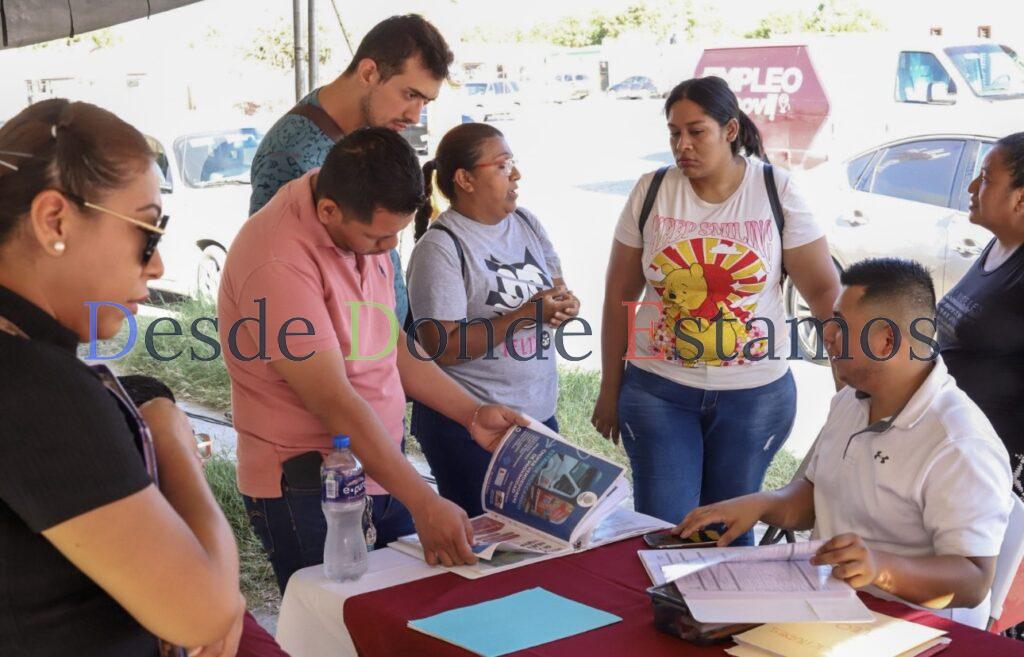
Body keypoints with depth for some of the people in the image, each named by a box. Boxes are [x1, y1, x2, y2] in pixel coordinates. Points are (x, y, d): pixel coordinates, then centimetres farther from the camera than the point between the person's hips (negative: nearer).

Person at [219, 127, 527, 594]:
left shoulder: (366, 227, 4)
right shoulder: (279, 262, -24)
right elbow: (334, 401, -26)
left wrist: (472, 414, 8)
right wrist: (424, 504, -25)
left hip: (382, 471, 8)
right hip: (307, 492, -8)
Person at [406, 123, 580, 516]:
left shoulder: (526, 224, 7)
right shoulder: (440, 247, -14)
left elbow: (557, 289, 15)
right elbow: (442, 348, -20)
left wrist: (565, 306, -10)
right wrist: (526, 315, -22)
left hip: (539, 411, 7)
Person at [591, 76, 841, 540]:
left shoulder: (778, 193, -5)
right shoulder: (651, 193, -2)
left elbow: (823, 289, -4)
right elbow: (619, 295, 3)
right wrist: (610, 390, 6)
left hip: (755, 393, 0)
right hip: (658, 390, 1)